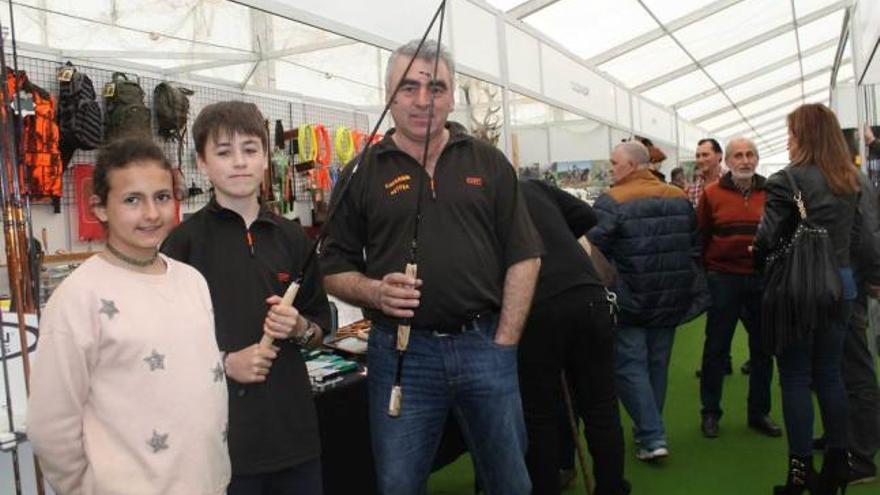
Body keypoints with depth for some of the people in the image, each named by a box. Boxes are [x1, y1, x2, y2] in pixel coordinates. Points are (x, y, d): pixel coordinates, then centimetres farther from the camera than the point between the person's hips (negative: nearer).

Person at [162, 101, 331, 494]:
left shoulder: (291, 237, 8)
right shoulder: (185, 241, -5)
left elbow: (320, 325, 14)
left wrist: (299, 328, -7)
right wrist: (223, 362, -16)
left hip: (292, 425, 4)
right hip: (221, 432, -4)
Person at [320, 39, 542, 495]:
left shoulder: (489, 163, 6)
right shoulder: (365, 172, 3)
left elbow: (523, 257, 4)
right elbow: (334, 269, 5)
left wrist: (503, 343, -3)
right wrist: (374, 291, -16)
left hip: (484, 344, 2)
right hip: (400, 351, -1)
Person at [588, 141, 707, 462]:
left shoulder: (612, 202, -13)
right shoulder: (680, 198, 7)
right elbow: (695, 248, 12)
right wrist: (693, 293, 19)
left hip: (629, 302, -6)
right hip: (670, 301, 6)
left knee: (630, 366, 2)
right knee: (658, 365, 15)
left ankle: (652, 438, -4)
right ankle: (648, 430, 28)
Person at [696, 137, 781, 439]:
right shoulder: (712, 194, -2)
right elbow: (701, 237, 0)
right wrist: (702, 274, -3)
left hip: (763, 279, 2)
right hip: (723, 279, -2)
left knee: (763, 348, 11)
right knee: (716, 348, 6)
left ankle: (759, 413, 25)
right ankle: (710, 413, 19)